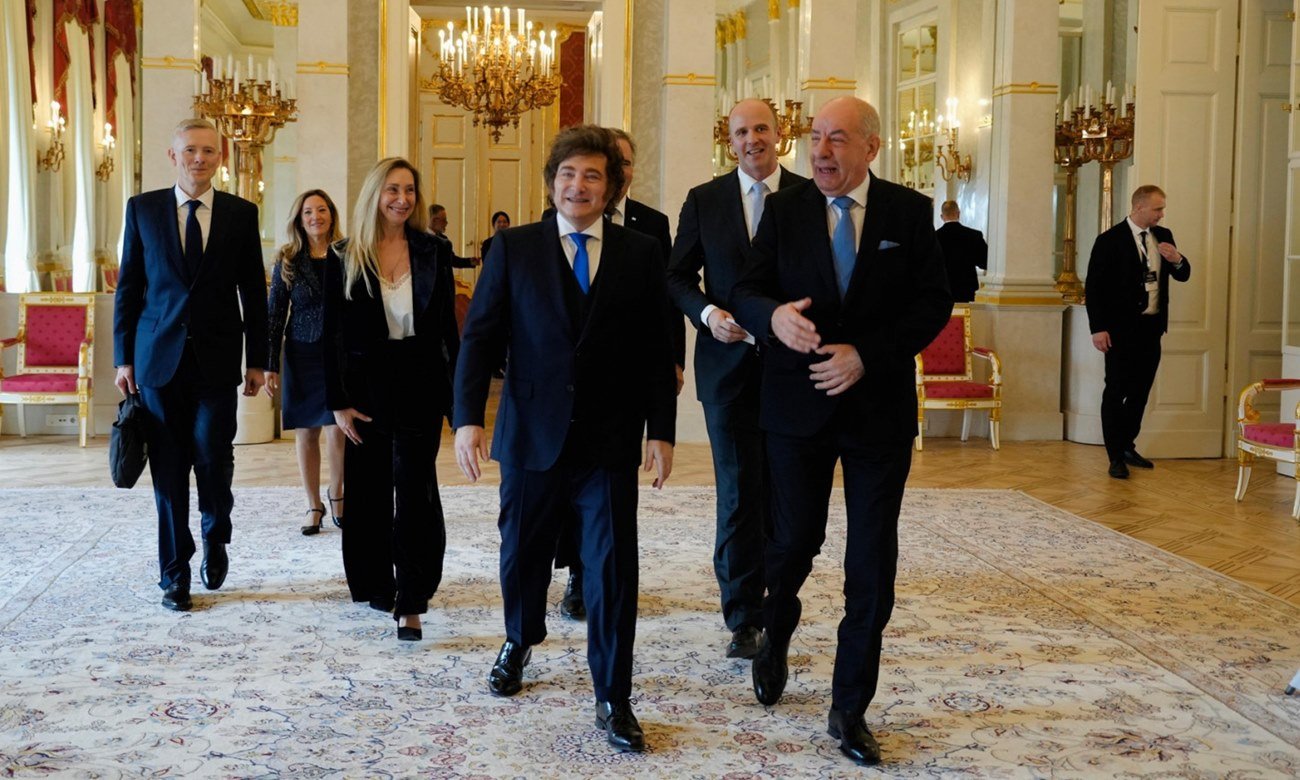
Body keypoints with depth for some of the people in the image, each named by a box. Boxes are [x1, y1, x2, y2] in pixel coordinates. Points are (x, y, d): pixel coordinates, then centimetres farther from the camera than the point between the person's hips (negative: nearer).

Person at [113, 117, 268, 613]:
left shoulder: (241, 213, 5)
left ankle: (215, 538, 23)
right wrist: (123, 357, 2)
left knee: (213, 457, -8)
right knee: (169, 469, 4)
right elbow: (128, 287, 7)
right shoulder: (142, 209, 6)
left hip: (216, 360, -1)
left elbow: (253, 292, 6)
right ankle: (175, 573, 16)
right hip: (159, 358, 1)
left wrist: (257, 360, 4)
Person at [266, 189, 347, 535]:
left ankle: (336, 492, 21)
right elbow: (274, 314, 4)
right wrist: (270, 366, -1)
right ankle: (314, 506, 20)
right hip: (302, 355, 1)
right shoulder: (288, 261, 4)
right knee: (306, 432, 6)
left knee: (337, 432, -6)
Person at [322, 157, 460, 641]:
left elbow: (448, 329, 5)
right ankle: (377, 583, 26)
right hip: (367, 387, 1)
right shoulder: (345, 260, 0)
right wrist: (338, 402, -4)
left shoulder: (431, 254, 2)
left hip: (421, 384, -1)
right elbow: (334, 336, 1)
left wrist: (458, 396, 2)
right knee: (370, 489, 10)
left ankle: (411, 601, -5)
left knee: (415, 488, -6)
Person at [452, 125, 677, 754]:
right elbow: (479, 337, -2)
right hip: (532, 434, 1)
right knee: (522, 554, 15)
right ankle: (519, 643, 44)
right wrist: (468, 418, -12)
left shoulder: (642, 254, 3)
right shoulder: (513, 248, 2)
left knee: (612, 569, -1)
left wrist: (661, 430, -1)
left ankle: (613, 699, 11)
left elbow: (656, 350, 4)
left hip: (610, 442, 0)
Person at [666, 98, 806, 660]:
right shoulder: (703, 200, 5)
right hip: (729, 362, 0)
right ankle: (743, 618, 9)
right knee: (739, 492, 0)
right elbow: (677, 276, 7)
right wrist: (707, 313, -11)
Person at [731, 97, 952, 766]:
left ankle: (850, 708, 16)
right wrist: (773, 314, -27)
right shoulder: (783, 210, 1)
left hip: (879, 404, 0)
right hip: (798, 405, 0)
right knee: (794, 541, 8)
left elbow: (934, 302, -4)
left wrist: (866, 354, -16)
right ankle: (774, 641, 41)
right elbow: (745, 291, -3)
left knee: (871, 565, 3)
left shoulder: (909, 213, -1)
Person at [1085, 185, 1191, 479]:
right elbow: (1093, 286, -9)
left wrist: (1177, 260, -11)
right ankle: (1115, 457, 3)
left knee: (1140, 391, 13)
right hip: (1122, 330, -6)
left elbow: (1183, 275, 13)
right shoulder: (1110, 240, -9)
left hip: (1151, 327, 6)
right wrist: (1098, 328, -14)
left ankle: (1127, 447, 27)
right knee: (1116, 392, -2)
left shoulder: (1163, 236, 9)